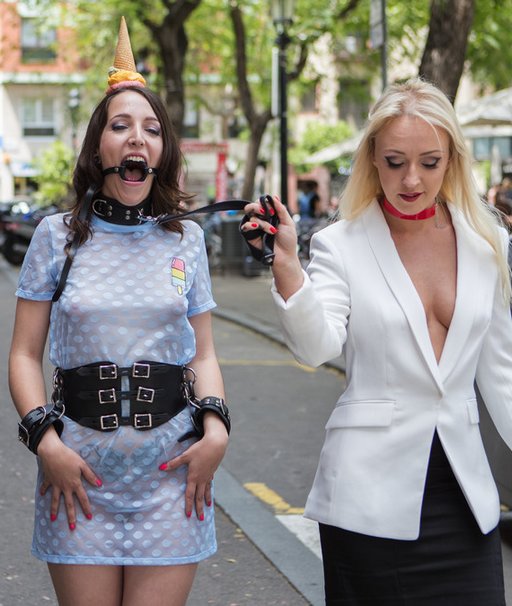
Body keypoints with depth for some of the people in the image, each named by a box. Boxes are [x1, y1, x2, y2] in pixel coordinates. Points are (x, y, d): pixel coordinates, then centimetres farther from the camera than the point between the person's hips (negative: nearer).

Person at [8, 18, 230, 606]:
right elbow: (25, 355, 4)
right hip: (80, 468, -1)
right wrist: (45, 441, -9)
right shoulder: (57, 235, 4)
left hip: (171, 469, 1)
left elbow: (202, 354, 13)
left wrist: (216, 428, -4)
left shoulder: (185, 238, 9)